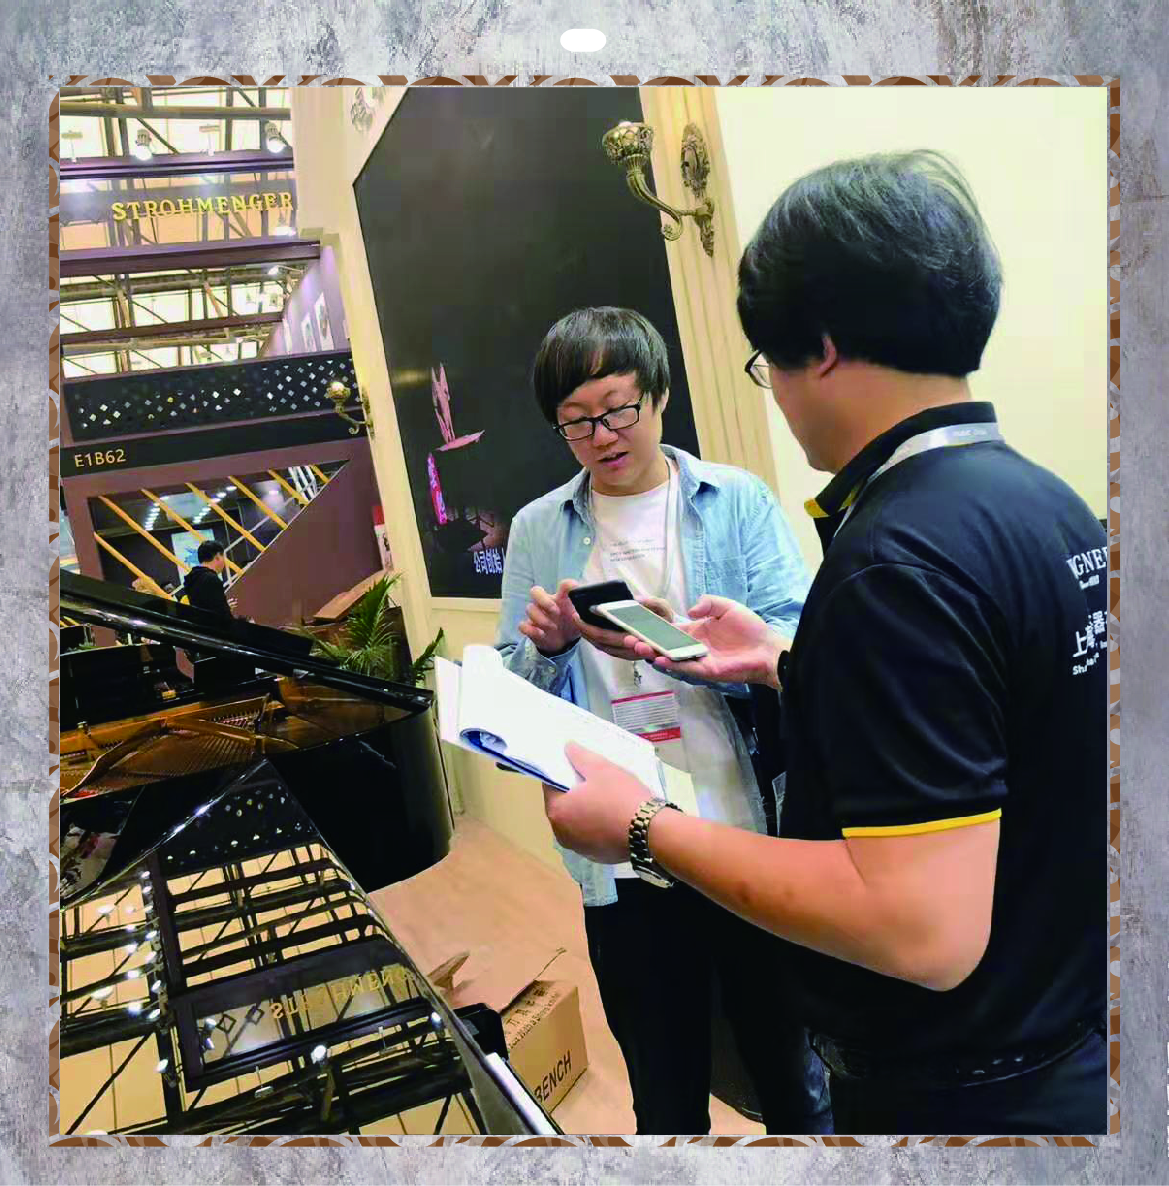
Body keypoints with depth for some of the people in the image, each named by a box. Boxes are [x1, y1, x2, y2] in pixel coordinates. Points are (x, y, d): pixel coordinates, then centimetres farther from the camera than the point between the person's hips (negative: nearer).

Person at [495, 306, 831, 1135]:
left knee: (788, 1070, 19)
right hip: (620, 858, 2)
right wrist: (548, 647, -16)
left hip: (751, 837, -1)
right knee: (666, 1090, 19)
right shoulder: (536, 531, 6)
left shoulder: (737, 500, -1)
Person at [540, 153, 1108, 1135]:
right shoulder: (1046, 500, 0)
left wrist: (643, 829, -21)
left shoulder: (899, 560, -29)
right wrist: (784, 662, 13)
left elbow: (923, 928, -30)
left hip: (964, 1093, -8)